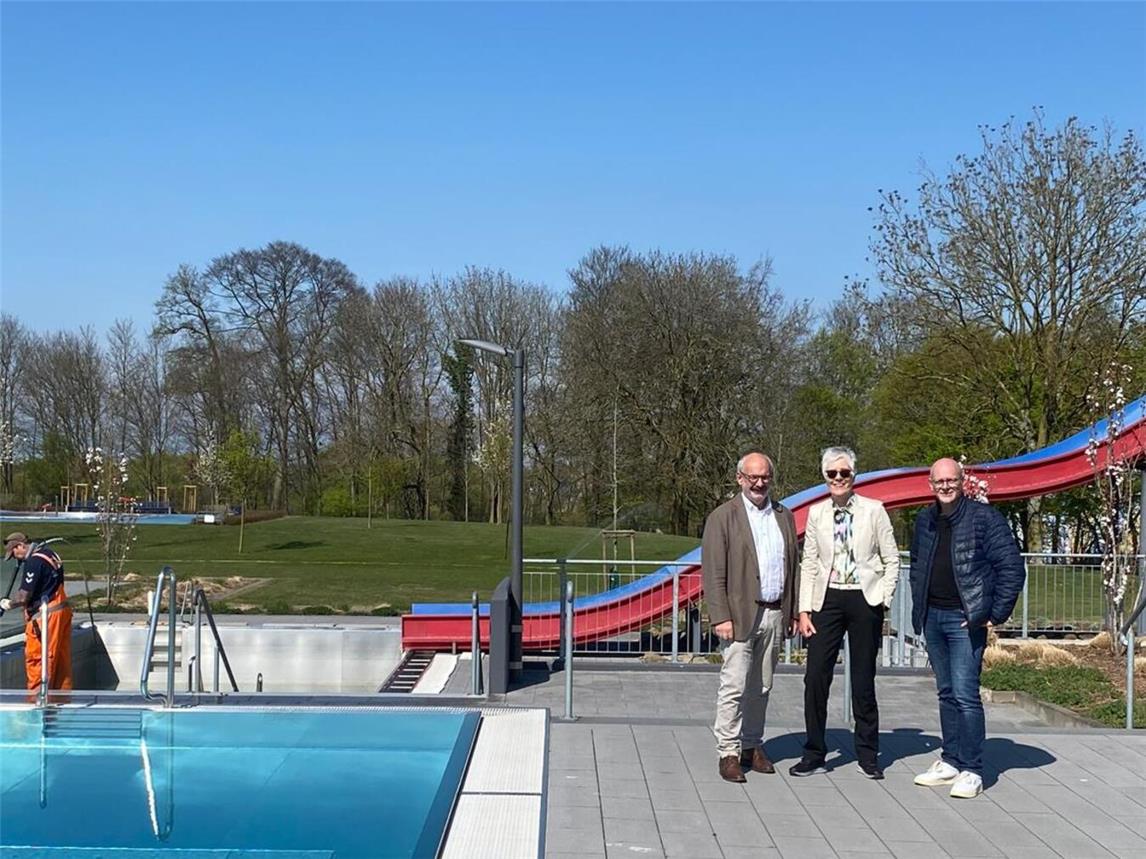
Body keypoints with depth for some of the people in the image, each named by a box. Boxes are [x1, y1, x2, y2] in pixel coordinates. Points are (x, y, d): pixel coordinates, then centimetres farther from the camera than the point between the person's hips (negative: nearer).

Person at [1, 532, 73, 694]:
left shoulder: (33, 562, -18)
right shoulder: (47, 553, 12)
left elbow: (23, 597, -19)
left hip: (46, 615, -10)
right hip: (61, 610, 10)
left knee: (35, 657, -1)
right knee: (61, 657, 14)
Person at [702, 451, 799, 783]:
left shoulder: (784, 516, 14)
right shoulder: (722, 517, -3)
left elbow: (793, 565, 16)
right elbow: (713, 573, -7)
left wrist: (793, 612, 11)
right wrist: (720, 617, -14)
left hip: (775, 615, 5)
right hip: (740, 616, -5)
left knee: (761, 688, 11)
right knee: (734, 687, -5)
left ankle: (752, 746, 21)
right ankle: (728, 753, 2)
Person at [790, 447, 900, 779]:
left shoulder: (874, 511, -1)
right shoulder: (816, 513, 6)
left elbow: (892, 560, 2)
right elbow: (809, 564, 7)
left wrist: (883, 599, -5)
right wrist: (805, 610, 2)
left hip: (865, 600, -2)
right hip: (827, 599, 2)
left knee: (863, 680, 6)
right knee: (815, 677, -2)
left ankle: (868, 754, 21)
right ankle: (814, 754, 9)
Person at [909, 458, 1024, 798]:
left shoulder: (985, 518, -8)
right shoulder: (925, 520, 11)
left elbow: (1012, 568, -8)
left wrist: (996, 615, -9)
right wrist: (919, 606, 16)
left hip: (965, 619, -6)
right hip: (932, 617, 6)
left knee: (965, 694, -9)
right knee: (946, 693, 13)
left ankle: (971, 771, -2)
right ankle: (950, 761, 21)